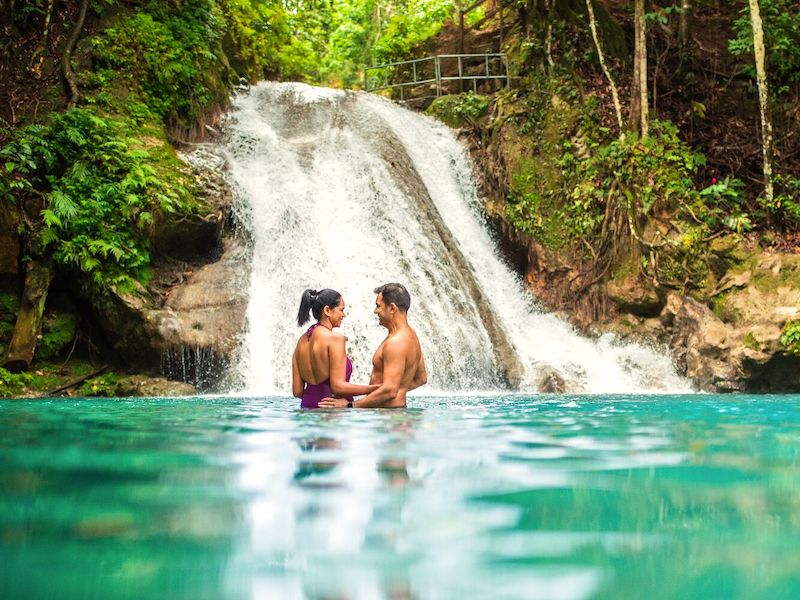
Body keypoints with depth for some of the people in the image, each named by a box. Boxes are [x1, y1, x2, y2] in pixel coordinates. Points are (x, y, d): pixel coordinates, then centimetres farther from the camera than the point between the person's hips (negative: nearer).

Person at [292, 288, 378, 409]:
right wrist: (376, 388, -12)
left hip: (307, 405, 8)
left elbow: (297, 391, 10)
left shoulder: (302, 340, 11)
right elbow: (338, 386, -16)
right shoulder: (335, 338, -10)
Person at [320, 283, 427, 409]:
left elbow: (389, 390, -25)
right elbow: (421, 378, 23)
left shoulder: (396, 343, -18)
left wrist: (350, 405, -21)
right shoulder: (411, 335, 13)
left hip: (388, 411, -10)